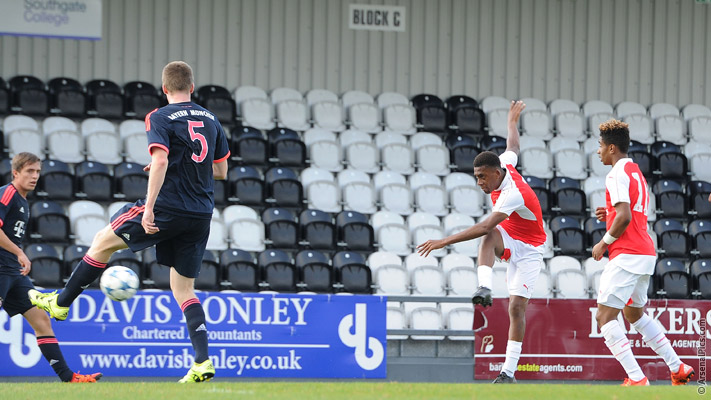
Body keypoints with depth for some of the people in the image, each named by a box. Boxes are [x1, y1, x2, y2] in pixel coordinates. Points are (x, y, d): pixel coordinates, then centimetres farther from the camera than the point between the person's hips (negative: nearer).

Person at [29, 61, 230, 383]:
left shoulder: (161, 118, -5)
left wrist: (149, 208, -22)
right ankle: (202, 362, -3)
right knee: (183, 288, 11)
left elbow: (160, 161, -20)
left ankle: (61, 303, 23)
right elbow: (221, 171, 19)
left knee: (103, 241, 14)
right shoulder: (210, 120, 13)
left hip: (169, 208, -6)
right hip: (201, 217, 6)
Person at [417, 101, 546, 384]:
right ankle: (485, 288, -44)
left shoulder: (513, 195, -36)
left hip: (528, 250, -7)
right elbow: (513, 147, 13)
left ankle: (509, 371, -12)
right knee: (490, 237, -31)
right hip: (508, 241, 7)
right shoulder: (504, 164, -11)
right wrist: (513, 121, 33)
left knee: (517, 306, -14)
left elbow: (486, 225, -45)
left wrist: (445, 242, -49)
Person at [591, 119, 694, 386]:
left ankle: (637, 379, -18)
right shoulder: (636, 172, 19)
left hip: (627, 254, -10)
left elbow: (624, 217, -22)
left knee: (604, 317, -9)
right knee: (635, 314, 24)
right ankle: (678, 369, 21)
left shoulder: (617, 174, -12)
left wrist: (604, 243, -11)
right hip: (646, 252, 10)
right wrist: (610, 215, 14)